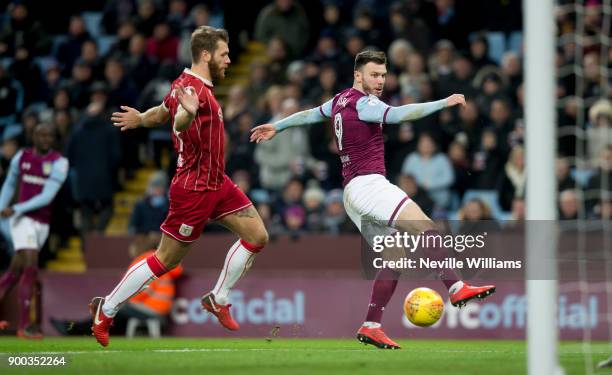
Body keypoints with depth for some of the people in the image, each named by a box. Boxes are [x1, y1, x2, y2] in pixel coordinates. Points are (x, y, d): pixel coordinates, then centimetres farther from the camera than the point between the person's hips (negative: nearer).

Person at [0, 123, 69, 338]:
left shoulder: (58, 163, -6)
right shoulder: (21, 157, 3)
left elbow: (47, 196, -14)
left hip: (43, 222, 1)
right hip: (22, 220, -1)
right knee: (31, 266, -14)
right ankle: (25, 325, -12)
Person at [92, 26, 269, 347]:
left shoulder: (187, 85, 9)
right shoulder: (193, 88, -21)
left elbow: (161, 114, 25)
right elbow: (179, 122, -43)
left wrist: (139, 120, 44)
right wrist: (188, 113, -64)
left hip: (216, 183, 10)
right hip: (194, 188, -10)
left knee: (257, 236, 4)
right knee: (165, 261, -1)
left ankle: (218, 299, 18)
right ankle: (106, 311, 12)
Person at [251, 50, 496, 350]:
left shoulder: (341, 100, 20)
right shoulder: (363, 102, -8)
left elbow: (309, 114, 36)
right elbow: (398, 114, -25)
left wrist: (276, 126, 52)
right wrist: (443, 103, -27)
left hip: (352, 194, 10)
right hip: (367, 182, -10)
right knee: (424, 227, -22)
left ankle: (371, 327, -4)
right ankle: (457, 288, -37)